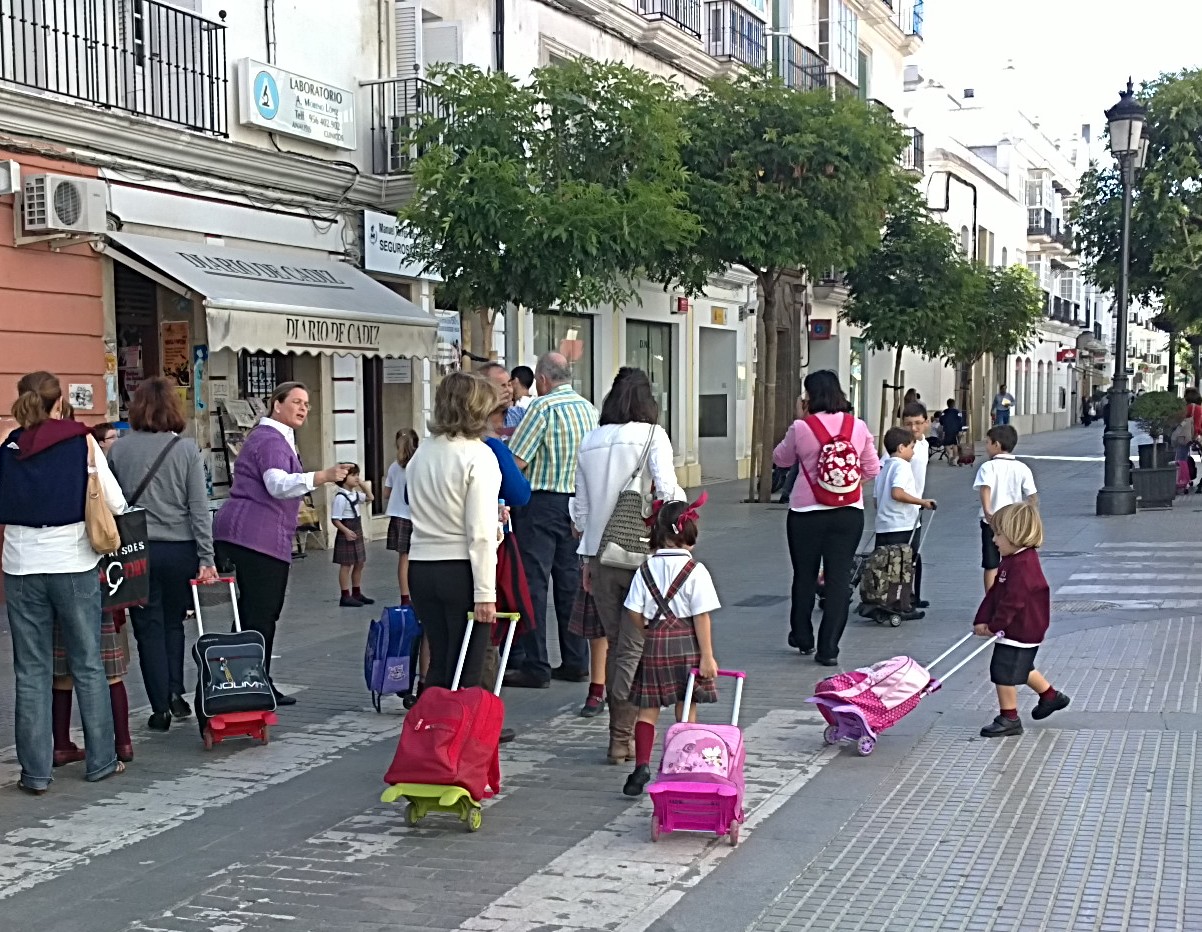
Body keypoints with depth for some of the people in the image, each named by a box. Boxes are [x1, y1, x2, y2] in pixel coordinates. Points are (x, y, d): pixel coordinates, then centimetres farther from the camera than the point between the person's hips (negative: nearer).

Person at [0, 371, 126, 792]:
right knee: (88, 666, 10)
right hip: (73, 563, -1)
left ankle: (36, 770, 10)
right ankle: (101, 760, 17)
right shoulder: (82, 441, -6)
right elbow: (116, 503, -5)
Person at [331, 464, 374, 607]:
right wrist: (346, 531, -27)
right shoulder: (340, 497, -18)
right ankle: (345, 596, 3)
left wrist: (363, 484, 9)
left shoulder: (355, 494, 7)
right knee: (346, 565, -2)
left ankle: (357, 593, 24)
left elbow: (370, 498, 21)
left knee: (359, 564, 14)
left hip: (357, 533, 9)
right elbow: (335, 519, -19)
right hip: (346, 534, -9)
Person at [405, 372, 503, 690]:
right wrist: (485, 592, -14)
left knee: (438, 665, 15)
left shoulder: (421, 453, 9)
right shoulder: (478, 455, -11)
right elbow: (481, 532, -16)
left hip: (420, 568, 6)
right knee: (466, 675, 1)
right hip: (461, 569, -6)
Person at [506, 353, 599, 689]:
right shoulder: (589, 408, 9)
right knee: (571, 582, 12)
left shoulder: (544, 407, -12)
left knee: (533, 583, -3)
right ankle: (576, 662, 17)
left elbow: (516, 460, -15)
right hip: (578, 504, 7)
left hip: (541, 501, -7)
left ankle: (535, 667, -3)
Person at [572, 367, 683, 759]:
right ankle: (622, 737, 1)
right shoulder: (652, 434, -4)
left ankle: (620, 732, 18)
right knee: (634, 647, 1)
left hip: (599, 553, 4)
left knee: (614, 641, 14)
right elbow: (667, 490, -18)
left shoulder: (590, 441, 9)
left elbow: (581, 506, 12)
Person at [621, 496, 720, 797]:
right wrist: (707, 656, -8)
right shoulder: (695, 571, -10)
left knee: (648, 709, 7)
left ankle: (642, 766, -6)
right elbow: (702, 616, -11)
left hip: (654, 644, 2)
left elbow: (634, 612, -1)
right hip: (686, 642, -2)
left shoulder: (646, 569, 0)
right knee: (686, 711, 9)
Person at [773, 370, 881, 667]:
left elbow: (781, 459, 6)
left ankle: (802, 637, 31)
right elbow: (872, 469, 6)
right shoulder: (858, 427, -2)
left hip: (807, 513, -1)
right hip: (849, 512, 1)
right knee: (839, 578, 5)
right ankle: (828, 649, 3)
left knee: (804, 576, 16)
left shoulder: (801, 428, -10)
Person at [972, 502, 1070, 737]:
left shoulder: (1023, 565, -25)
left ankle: (1009, 719, 6)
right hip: (1018, 629, 11)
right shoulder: (1012, 561, 9)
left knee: (1004, 673, -4)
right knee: (1021, 669, 26)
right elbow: (995, 593, 6)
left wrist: (995, 625, -18)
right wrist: (983, 620, -2)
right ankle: (1051, 696, 43)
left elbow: (1012, 601, -27)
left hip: (1020, 631, -11)